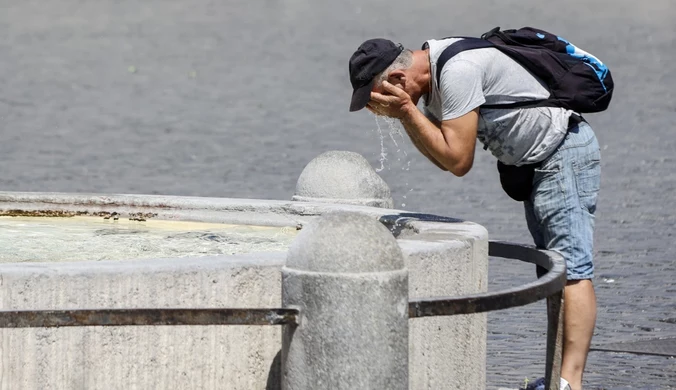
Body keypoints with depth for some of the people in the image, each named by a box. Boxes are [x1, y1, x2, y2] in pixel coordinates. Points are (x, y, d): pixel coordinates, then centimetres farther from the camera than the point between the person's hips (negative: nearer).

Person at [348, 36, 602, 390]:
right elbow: (443, 159, 12)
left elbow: (458, 161, -25)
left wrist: (406, 109, -19)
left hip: (564, 154, -11)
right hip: (536, 162, 11)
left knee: (571, 268, -16)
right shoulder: (433, 75, 7)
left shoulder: (458, 70, -24)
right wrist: (402, 115, -1)